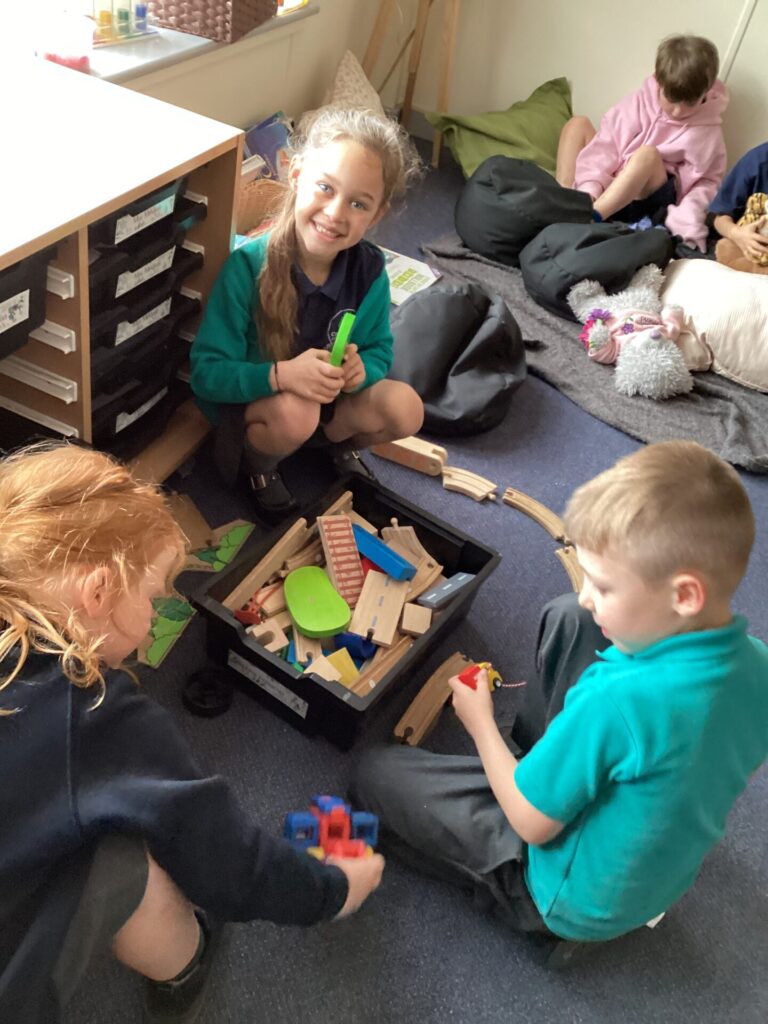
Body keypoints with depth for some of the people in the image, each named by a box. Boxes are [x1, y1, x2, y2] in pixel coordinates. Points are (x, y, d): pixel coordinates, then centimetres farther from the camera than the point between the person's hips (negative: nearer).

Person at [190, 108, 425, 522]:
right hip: (249, 397, -4)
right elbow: (205, 372, -25)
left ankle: (338, 441, 13)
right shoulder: (248, 266, -27)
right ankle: (257, 464, -1)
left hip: (328, 396, 4)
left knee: (406, 409, -19)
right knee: (295, 412, -36)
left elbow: (380, 349, -1)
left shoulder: (369, 269, -16)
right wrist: (280, 375, -44)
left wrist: (361, 369, -27)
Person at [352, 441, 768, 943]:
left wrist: (481, 724, -8)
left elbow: (533, 825, -24)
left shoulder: (617, 700, -40)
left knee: (376, 770, 0)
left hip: (581, 903, -7)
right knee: (567, 618, 5)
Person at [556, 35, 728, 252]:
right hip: (609, 187, 4)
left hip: (648, 197, -4)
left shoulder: (706, 129, -4)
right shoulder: (641, 101, -1)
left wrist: (687, 217, -24)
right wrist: (589, 188, -23)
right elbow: (607, 145, -8)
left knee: (648, 154, -33)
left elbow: (708, 181, -5)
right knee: (578, 124, -4)